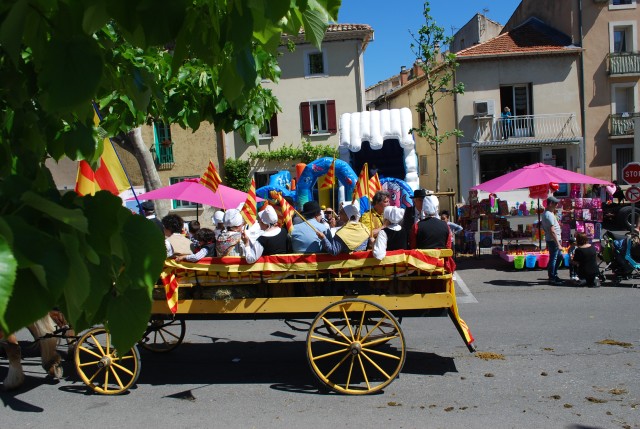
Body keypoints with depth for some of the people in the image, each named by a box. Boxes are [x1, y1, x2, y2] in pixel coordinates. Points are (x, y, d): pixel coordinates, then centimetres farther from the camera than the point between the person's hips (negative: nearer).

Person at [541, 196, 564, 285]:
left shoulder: (545, 213, 12)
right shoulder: (549, 215, -19)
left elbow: (545, 228, 19)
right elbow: (552, 231, -23)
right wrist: (558, 244, -22)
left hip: (551, 240, 10)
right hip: (553, 240, -10)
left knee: (559, 256, 19)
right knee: (553, 258, -2)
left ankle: (554, 275, 26)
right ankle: (552, 279, 6)